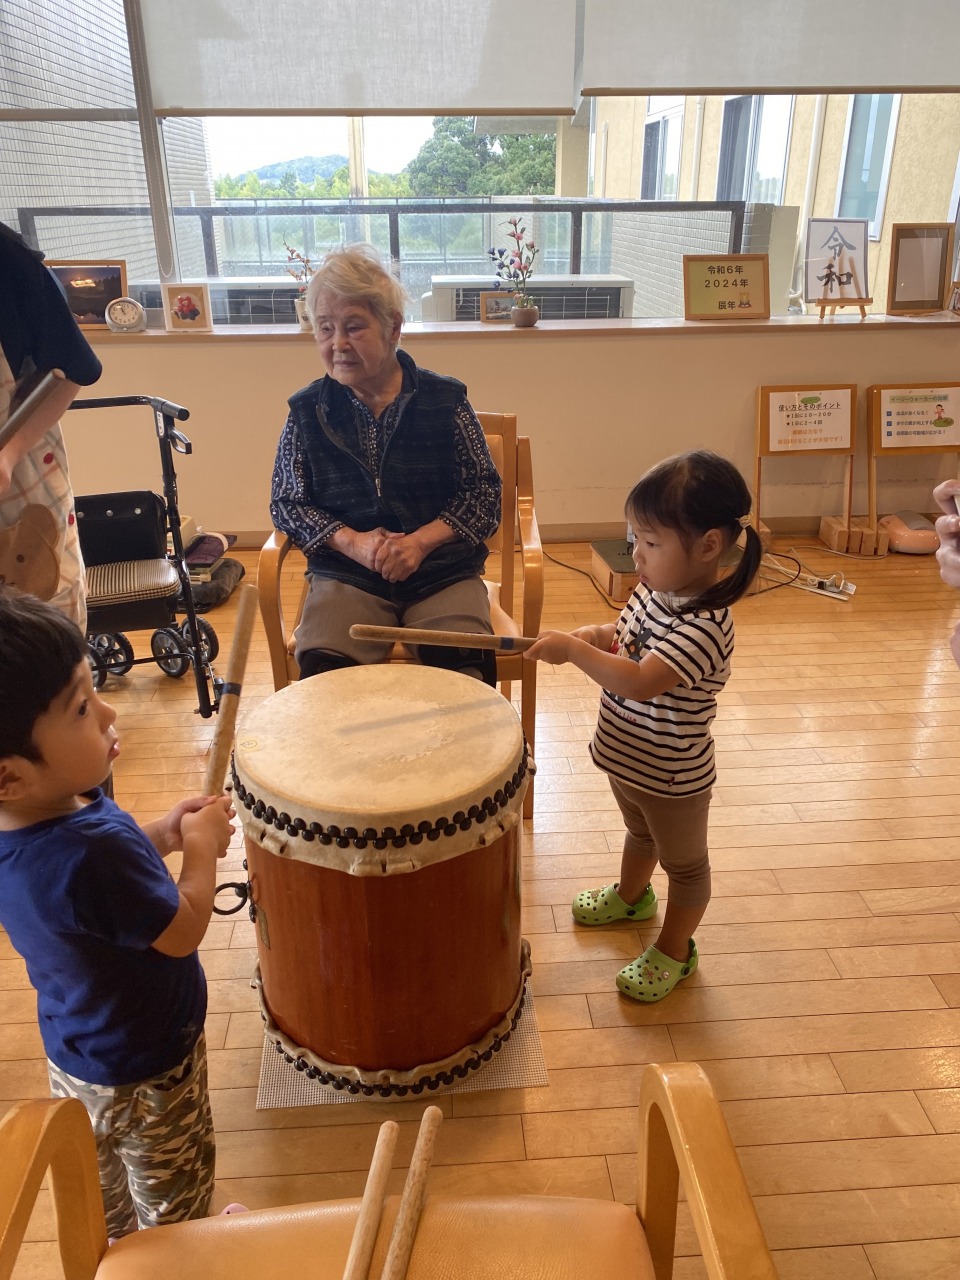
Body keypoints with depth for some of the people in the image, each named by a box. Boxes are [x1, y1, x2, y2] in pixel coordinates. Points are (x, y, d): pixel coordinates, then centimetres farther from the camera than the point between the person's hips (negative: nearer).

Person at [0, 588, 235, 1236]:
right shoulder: (94, 851, -43)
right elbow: (182, 932, -27)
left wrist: (160, 835, -8)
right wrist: (201, 847, -13)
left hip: (73, 1046, 8)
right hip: (145, 1069, -8)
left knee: (104, 1185, 34)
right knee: (175, 1192, 23)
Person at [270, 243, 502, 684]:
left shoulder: (446, 400, 2)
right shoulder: (307, 411, 5)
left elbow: (485, 492, 4)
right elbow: (287, 503, 8)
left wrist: (422, 541, -12)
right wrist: (351, 542, -10)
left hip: (443, 571, 0)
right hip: (347, 575, 1)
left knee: (461, 676, -26)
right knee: (323, 675, -25)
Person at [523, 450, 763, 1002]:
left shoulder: (706, 626, -34)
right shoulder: (653, 590, -8)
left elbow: (639, 682, -42)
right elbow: (626, 637, 10)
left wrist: (572, 650, -34)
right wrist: (595, 635, -11)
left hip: (673, 777, -8)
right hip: (629, 758, 8)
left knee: (684, 863, 18)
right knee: (639, 834, 34)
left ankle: (674, 952, 39)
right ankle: (631, 897, 60)